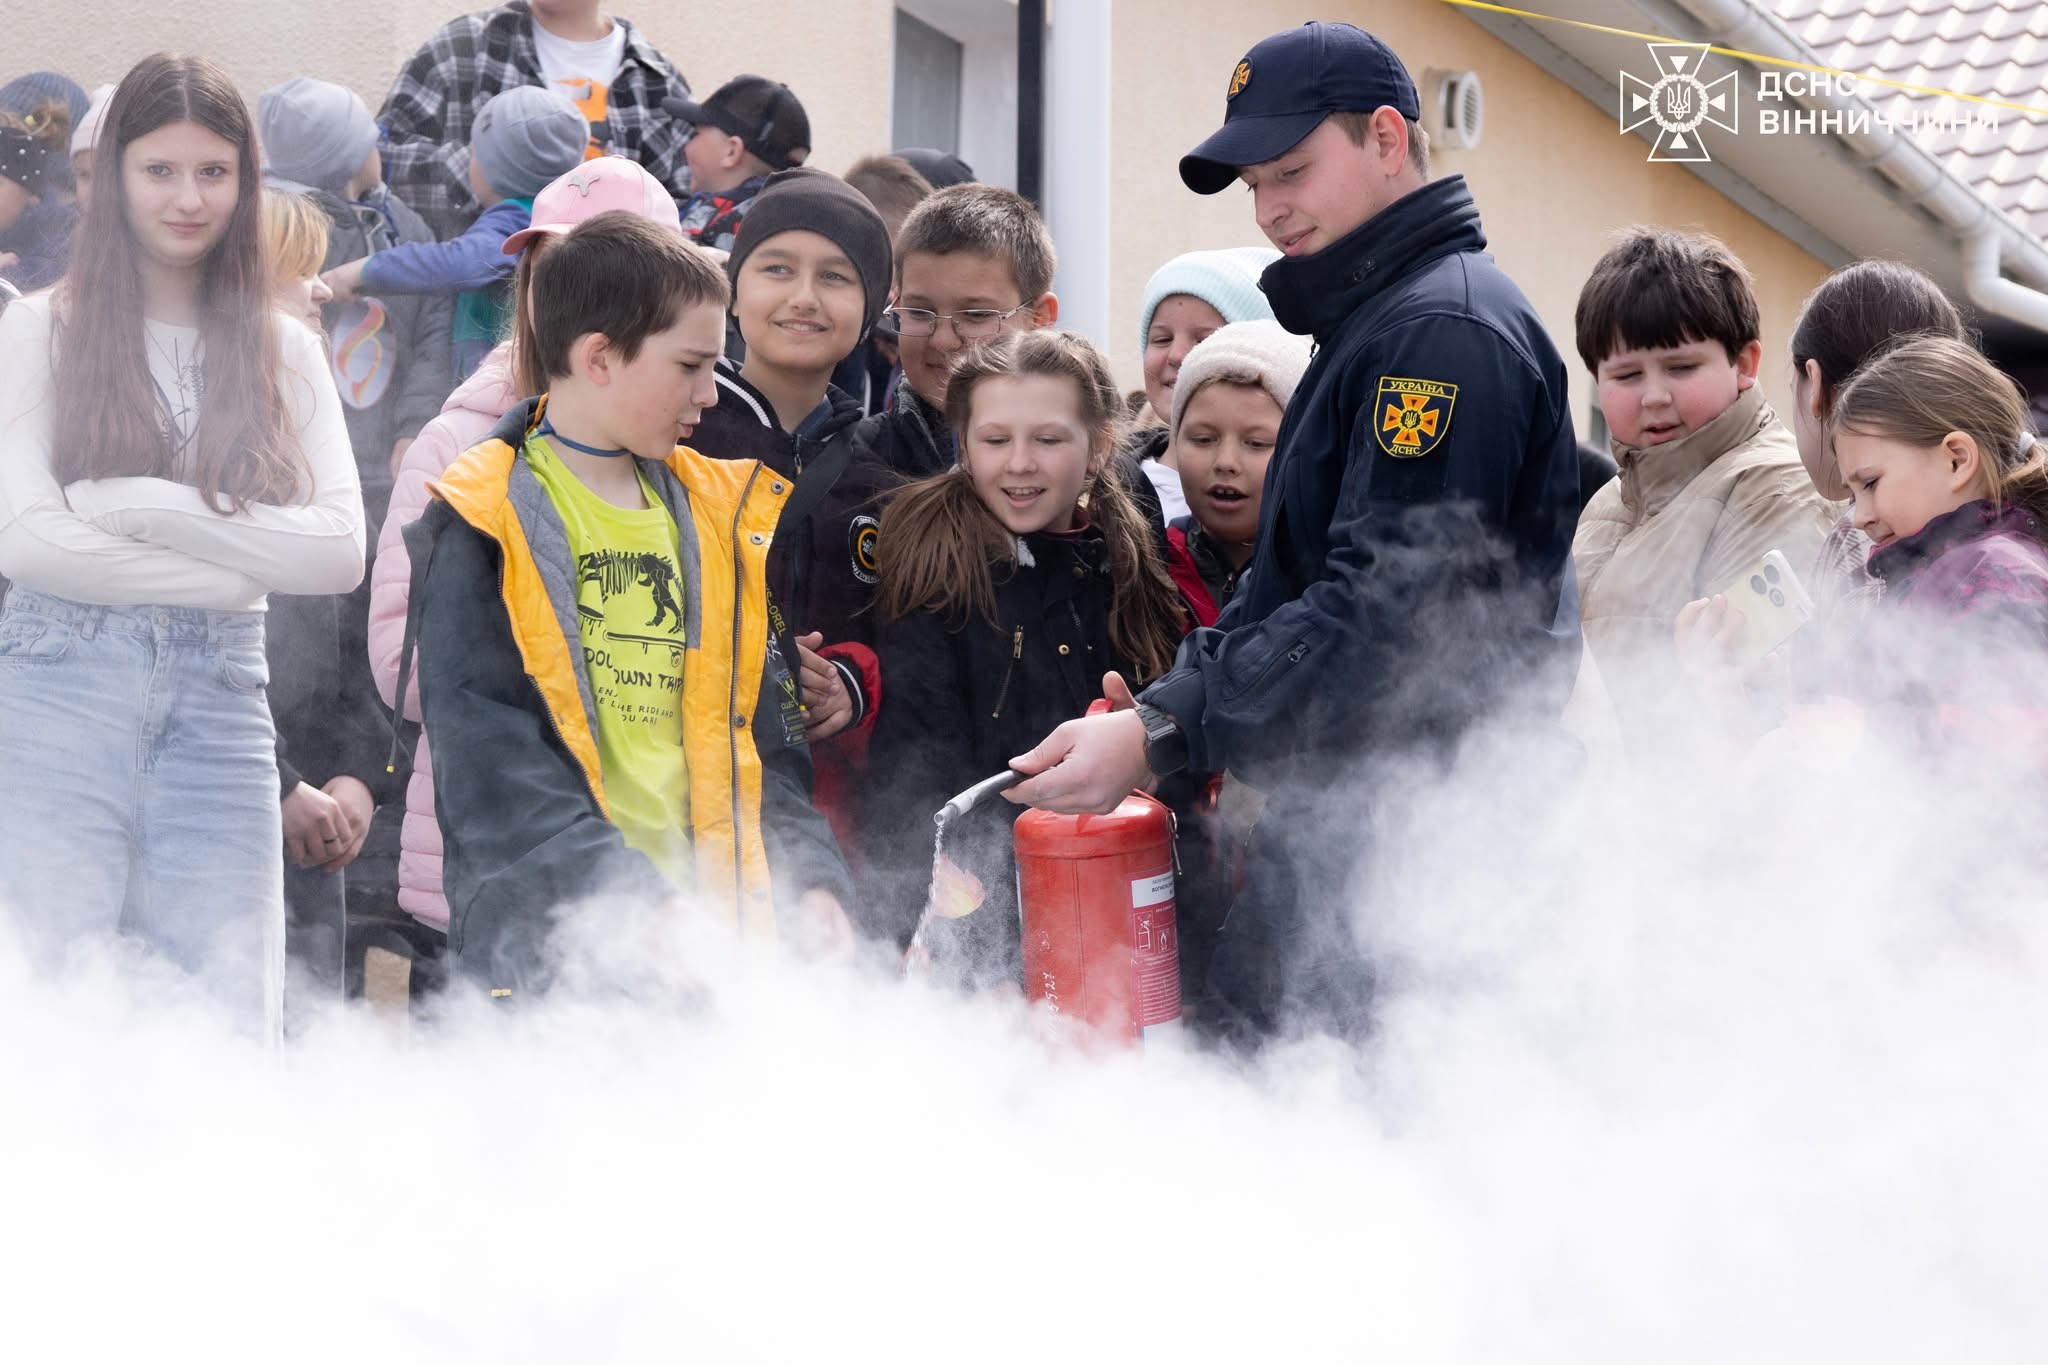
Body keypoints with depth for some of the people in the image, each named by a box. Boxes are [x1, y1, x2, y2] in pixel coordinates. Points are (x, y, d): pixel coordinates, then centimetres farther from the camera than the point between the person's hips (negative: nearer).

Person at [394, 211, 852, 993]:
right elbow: (489, 763, -11)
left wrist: (810, 883, 0)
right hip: (547, 955, -5)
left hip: (719, 942, 5)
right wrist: (636, 905, -21)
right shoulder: (476, 527, -2)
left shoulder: (722, 516, 17)